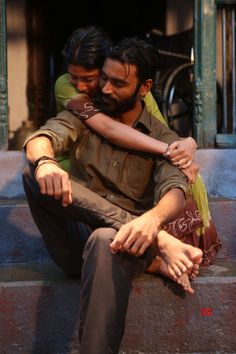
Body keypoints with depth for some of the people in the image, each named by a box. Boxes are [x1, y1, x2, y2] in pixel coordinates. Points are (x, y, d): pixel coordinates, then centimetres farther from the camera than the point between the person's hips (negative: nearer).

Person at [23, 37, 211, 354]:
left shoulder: (163, 139, 7)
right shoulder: (82, 117, 13)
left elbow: (175, 191, -12)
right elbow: (41, 138, -7)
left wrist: (152, 219, -38)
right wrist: (44, 161, -34)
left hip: (126, 237, -3)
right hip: (75, 235, 3)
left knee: (105, 243, -40)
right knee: (36, 174, -25)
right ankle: (159, 241, -30)